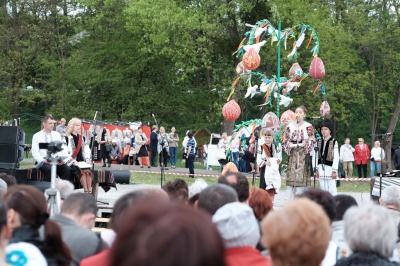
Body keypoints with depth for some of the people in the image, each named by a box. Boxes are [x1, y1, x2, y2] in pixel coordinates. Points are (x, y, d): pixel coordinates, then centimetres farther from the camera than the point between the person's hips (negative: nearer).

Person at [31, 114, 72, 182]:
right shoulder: (36, 136, 6)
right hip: (43, 162, -3)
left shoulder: (57, 135, 17)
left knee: (67, 169, -26)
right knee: (50, 169, -36)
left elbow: (61, 149, 13)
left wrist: (61, 159, -9)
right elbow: (35, 153, -2)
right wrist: (44, 161, -20)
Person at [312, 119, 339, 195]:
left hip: (329, 168, -4)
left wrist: (334, 170, -11)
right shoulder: (318, 142, 8)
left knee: (332, 189, -1)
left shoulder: (334, 142, -4)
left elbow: (336, 157, -7)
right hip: (321, 168, 4)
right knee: (323, 189, 8)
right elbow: (315, 156, 9)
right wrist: (316, 169, 5)